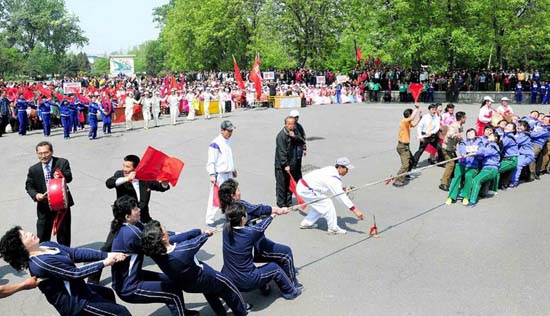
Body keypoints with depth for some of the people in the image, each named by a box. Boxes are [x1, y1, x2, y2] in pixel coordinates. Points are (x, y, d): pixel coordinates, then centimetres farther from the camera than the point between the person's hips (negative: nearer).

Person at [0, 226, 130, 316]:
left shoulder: (46, 245, -1)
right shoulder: (41, 262, -29)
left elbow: (76, 253, -6)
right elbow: (76, 273, -28)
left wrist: (107, 255, -15)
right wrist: (104, 263, -21)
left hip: (76, 290, 10)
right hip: (73, 302, -10)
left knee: (108, 293, 32)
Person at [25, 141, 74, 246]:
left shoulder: (62, 162, -9)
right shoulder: (33, 169, -3)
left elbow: (69, 177, -21)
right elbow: (29, 186, 3)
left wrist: (61, 176, -44)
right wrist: (36, 195, -17)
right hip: (44, 206, 1)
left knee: (64, 233, 14)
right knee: (42, 236, 7)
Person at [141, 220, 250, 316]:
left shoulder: (155, 251, -27)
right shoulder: (181, 252, -44)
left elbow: (179, 237, -16)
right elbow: (196, 242, -22)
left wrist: (200, 231, -7)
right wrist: (206, 234, -1)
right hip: (201, 279, -6)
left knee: (209, 290, 36)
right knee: (228, 286, 21)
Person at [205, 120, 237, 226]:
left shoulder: (228, 140, 10)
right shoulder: (215, 143, -17)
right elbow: (211, 161, -17)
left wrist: (234, 169, 27)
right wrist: (212, 174, -21)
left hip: (228, 174, 8)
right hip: (219, 175, -8)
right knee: (215, 197, -3)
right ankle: (210, 220, 6)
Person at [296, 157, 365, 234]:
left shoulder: (332, 170, 3)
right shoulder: (333, 178, -23)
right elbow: (342, 196, -25)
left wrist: (343, 188, -1)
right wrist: (355, 210, -25)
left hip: (302, 185, 9)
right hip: (305, 190, -9)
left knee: (319, 205, 20)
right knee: (327, 203, -7)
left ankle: (307, 223, 31)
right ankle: (333, 228, 3)